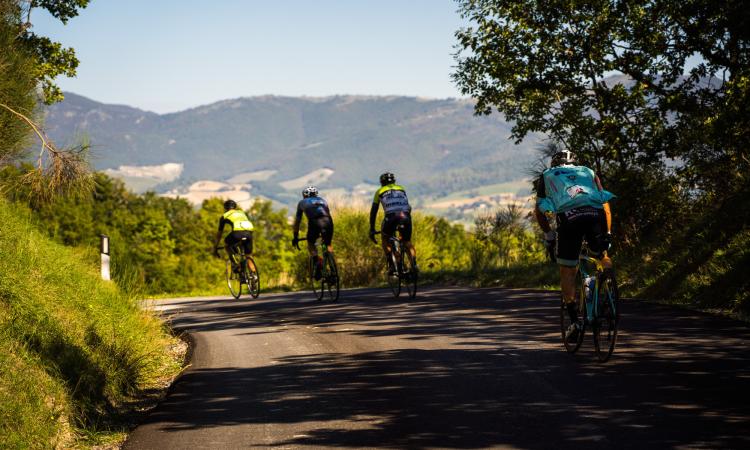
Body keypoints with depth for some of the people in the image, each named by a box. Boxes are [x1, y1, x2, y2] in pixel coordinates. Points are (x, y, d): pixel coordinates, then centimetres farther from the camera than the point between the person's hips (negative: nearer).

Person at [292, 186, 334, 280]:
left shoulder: (302, 203, 31)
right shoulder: (323, 201, 37)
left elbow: (297, 221, 34)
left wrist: (295, 237, 43)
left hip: (314, 222, -2)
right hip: (327, 222, 2)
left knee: (310, 243, 22)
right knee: (328, 245, 20)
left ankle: (317, 261, -3)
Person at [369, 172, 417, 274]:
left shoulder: (380, 192, 25)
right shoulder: (401, 189, 32)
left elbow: (373, 211, 26)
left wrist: (372, 230, 32)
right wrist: (405, 219, 51)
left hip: (391, 216, -2)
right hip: (405, 216, 2)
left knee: (385, 239, 25)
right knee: (407, 242, 23)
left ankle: (391, 265, 9)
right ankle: (414, 264, 2)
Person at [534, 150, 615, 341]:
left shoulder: (546, 176, 32)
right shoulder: (588, 172, 35)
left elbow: (539, 211, 28)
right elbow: (605, 204, 28)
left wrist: (549, 235, 37)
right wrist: (608, 233, 33)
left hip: (568, 217, -1)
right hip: (595, 214, 1)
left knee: (567, 271, 10)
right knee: (603, 255, 28)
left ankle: (574, 321, 3)